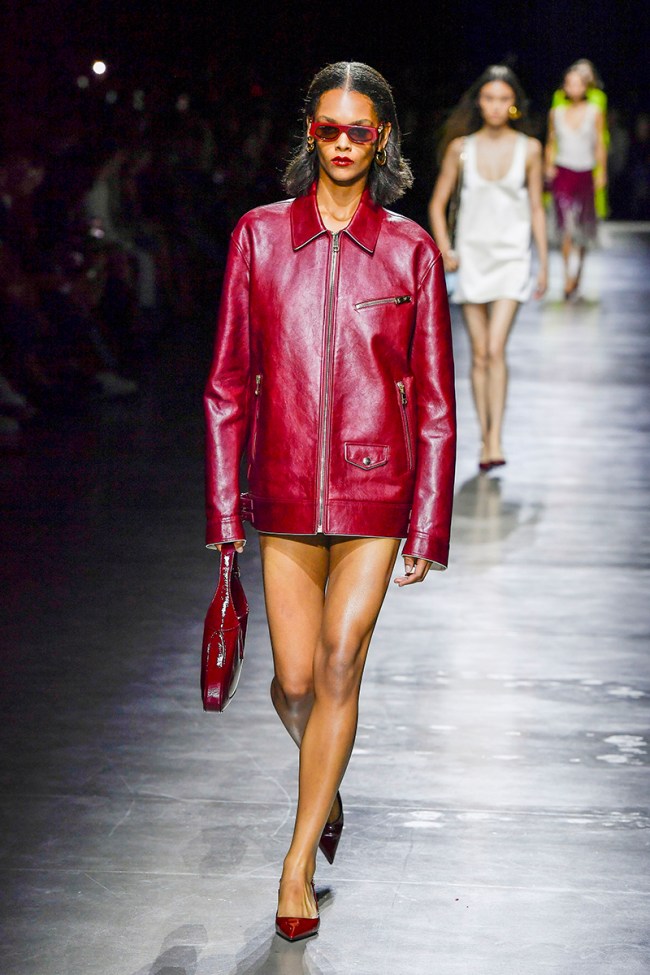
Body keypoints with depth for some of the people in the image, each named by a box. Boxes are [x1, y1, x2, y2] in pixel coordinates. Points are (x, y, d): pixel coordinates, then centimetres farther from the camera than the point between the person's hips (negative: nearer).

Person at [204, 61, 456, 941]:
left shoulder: (410, 251, -1)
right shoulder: (260, 235, 2)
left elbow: (434, 401, 3)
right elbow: (229, 383, 5)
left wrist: (429, 527, 0)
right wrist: (225, 507, 3)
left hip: (374, 494, -1)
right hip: (287, 495, 1)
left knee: (339, 671, -5)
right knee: (295, 683, 6)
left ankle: (299, 863, 7)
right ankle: (326, 785, 39)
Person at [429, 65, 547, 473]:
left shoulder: (528, 149, -1)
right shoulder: (461, 148, 1)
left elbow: (536, 209, 5)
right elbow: (438, 203, 9)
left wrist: (544, 264, 5)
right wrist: (445, 250, -3)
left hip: (511, 258, -2)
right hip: (472, 256, 2)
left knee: (495, 349, -15)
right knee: (479, 354, 5)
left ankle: (495, 441, -16)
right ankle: (485, 438, 12)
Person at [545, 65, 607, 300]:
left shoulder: (595, 112, 3)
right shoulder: (556, 112, 6)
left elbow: (600, 145, 5)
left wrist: (602, 173, 1)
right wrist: (549, 166, 1)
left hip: (585, 173, 1)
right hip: (562, 172, -1)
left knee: (583, 228, 10)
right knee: (567, 225, -14)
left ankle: (576, 273, 29)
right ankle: (569, 277, -15)